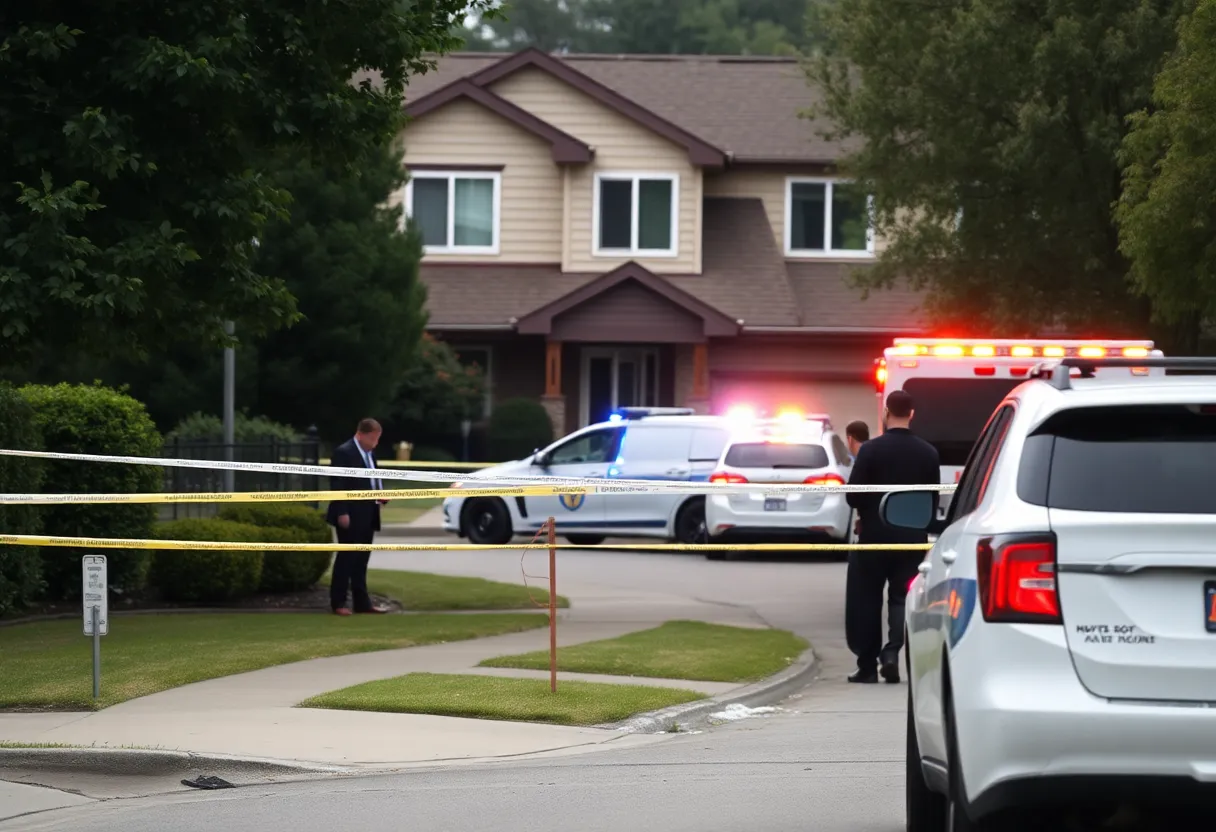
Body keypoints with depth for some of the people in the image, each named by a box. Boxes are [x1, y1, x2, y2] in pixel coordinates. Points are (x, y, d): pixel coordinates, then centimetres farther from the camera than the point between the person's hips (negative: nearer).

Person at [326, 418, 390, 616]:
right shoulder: (343, 453, -12)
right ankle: (338, 603, 2)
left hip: (367, 516, 8)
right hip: (350, 517, -8)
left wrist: (380, 495, 5)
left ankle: (362, 602, 14)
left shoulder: (369, 453, 15)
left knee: (361, 559, 11)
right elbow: (337, 485, -16)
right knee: (347, 558, -4)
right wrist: (342, 513, -20)